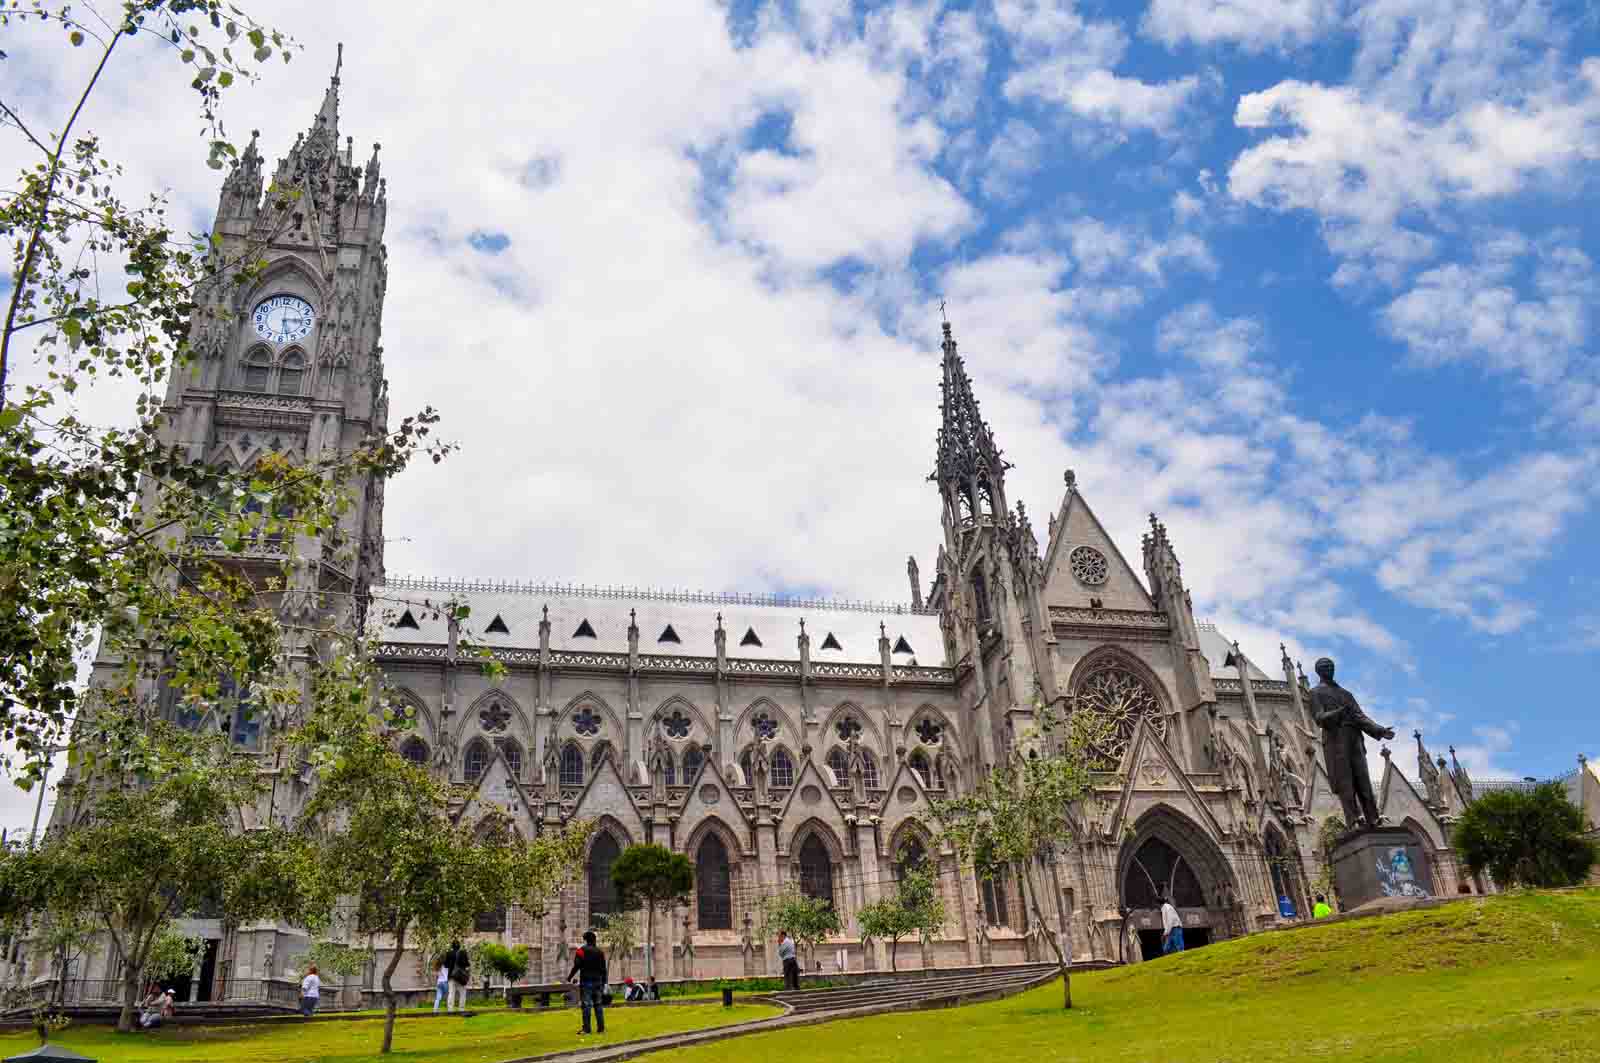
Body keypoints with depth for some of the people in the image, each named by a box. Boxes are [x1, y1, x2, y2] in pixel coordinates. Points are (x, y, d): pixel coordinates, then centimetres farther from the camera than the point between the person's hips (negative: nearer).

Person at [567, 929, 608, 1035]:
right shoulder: (600, 952, 12)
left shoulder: (581, 951, -5)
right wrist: (603, 983, 18)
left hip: (586, 981, -5)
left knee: (586, 1005, -4)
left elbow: (576, 966, -10)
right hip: (598, 981, 5)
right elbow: (603, 969, 13)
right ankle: (601, 1028, 7)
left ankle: (586, 1029, -7)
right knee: (598, 1005, 9)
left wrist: (569, 977, 1)